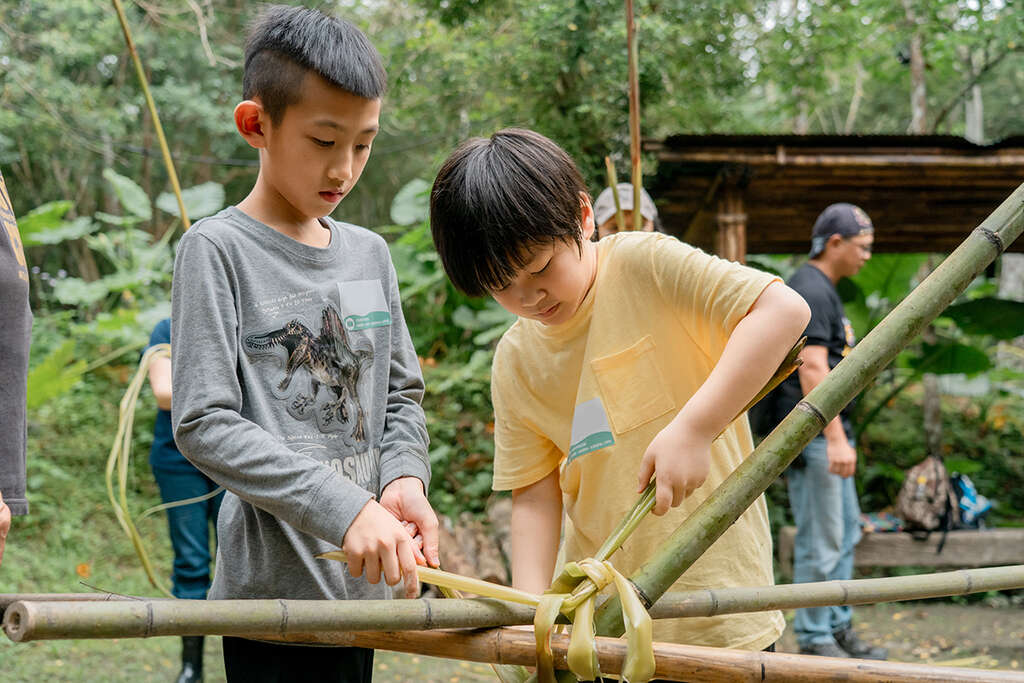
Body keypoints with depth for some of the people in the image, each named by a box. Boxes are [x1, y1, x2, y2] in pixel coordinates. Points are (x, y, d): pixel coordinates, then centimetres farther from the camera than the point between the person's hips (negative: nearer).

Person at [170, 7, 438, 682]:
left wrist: (405, 476, -6)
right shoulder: (216, 249, -7)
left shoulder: (370, 253, 11)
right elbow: (202, 422, -15)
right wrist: (343, 508, -22)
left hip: (362, 584, 6)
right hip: (274, 593, -6)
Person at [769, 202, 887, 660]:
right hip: (813, 434, -11)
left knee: (845, 532, 16)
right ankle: (814, 639, 2)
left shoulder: (823, 290, 18)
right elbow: (812, 368, -24)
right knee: (821, 542, -5)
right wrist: (836, 438, -28)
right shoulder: (811, 291, -15)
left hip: (829, 431, 11)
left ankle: (838, 627, 24)